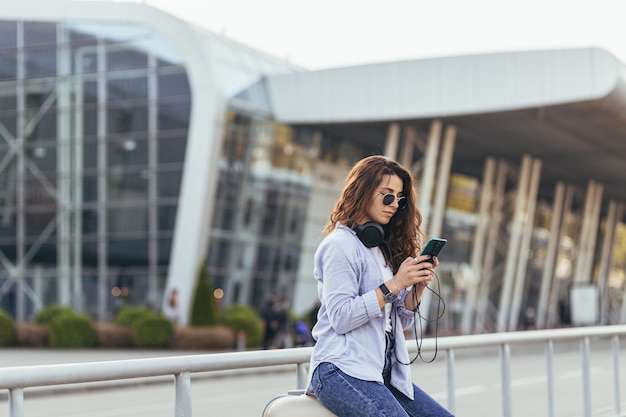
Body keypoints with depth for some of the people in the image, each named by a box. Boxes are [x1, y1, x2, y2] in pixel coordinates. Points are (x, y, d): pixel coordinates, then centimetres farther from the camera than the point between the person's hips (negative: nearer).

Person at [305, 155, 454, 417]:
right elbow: (341, 318, -15)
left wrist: (419, 286, 0)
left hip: (384, 371, 8)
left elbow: (400, 322, 17)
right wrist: (394, 284, -17)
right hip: (342, 371, -8)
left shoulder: (385, 247, 20)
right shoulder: (340, 245, -4)